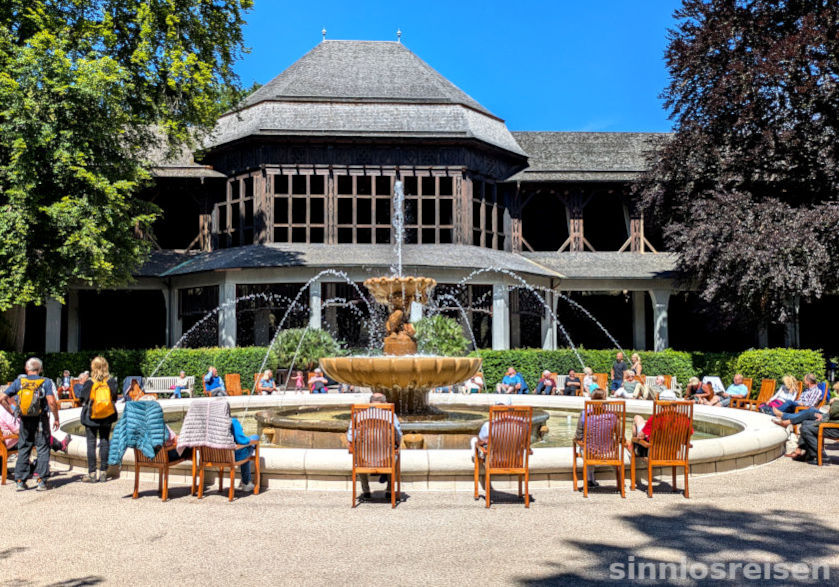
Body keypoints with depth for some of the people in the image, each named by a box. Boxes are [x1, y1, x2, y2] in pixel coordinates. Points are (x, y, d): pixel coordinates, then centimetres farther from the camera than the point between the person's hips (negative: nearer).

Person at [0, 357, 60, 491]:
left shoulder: (19, 381, 4)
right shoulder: (46, 382, -5)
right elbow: (52, 402, -16)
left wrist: (12, 412, 9)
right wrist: (56, 418, -6)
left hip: (25, 420, 3)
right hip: (41, 420, -3)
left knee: (23, 450, 12)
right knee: (43, 449, 5)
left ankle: (20, 481, 12)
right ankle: (41, 481, 1)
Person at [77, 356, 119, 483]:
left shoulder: (90, 383, -13)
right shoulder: (111, 382, -7)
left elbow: (82, 399, -5)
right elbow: (115, 397, 1)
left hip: (91, 416, -3)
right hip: (107, 416, 3)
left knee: (91, 443, 3)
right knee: (105, 441, 10)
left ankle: (92, 473, 4)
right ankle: (103, 472, 13)